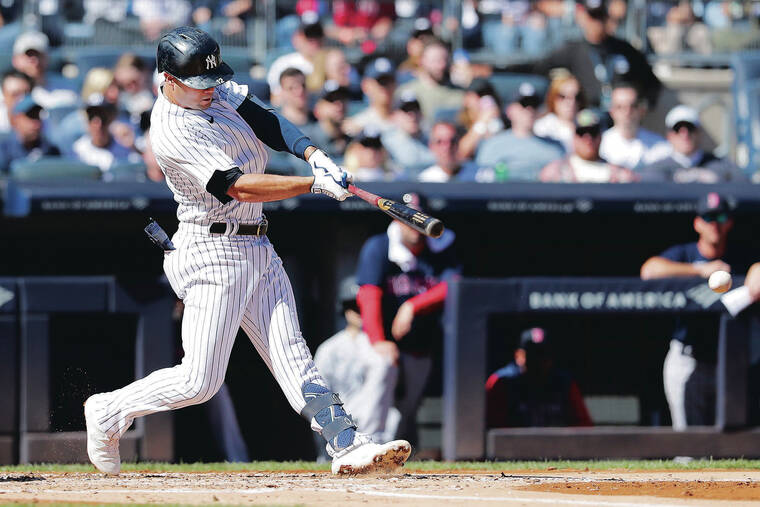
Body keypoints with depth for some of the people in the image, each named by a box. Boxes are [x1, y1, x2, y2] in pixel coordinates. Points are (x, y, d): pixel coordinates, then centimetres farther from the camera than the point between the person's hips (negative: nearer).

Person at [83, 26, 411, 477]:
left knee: (293, 356, -1)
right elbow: (238, 187, -25)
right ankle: (109, 413, 13)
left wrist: (313, 154, -18)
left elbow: (266, 122, 0)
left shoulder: (216, 92, 7)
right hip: (214, 251, -8)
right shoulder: (172, 133, -20)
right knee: (199, 382, -6)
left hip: (257, 250, 8)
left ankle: (347, 444, -10)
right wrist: (314, 184, -29)